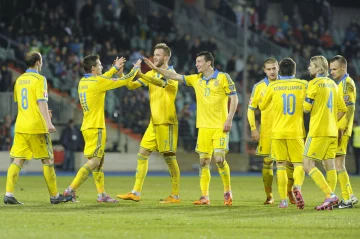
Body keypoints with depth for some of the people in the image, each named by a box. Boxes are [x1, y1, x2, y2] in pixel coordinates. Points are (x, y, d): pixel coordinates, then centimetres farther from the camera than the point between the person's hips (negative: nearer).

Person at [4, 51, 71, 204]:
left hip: (20, 126, 6)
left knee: (17, 160, 2)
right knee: (47, 160, 4)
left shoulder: (19, 80, 13)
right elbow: (41, 102, -17)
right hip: (36, 127, -6)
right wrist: (48, 122, -23)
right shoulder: (39, 79, -7)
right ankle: (54, 196, 9)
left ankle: (8, 194, -10)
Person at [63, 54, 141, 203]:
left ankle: (102, 194, 11)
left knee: (99, 161, 12)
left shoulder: (83, 82, 9)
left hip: (87, 127, 9)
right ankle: (71, 190, -14)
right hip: (96, 128, -9)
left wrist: (115, 68, 34)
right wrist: (136, 68, 13)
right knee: (94, 161, -9)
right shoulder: (98, 82, -13)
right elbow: (124, 81, -4)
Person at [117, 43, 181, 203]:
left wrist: (139, 74, -40)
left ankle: (175, 196, 1)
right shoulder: (152, 74, 14)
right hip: (154, 122, 8)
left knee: (169, 157, -4)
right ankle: (136, 193, 5)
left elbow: (161, 82, -31)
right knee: (142, 155, 4)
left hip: (166, 122, -8)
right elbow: (131, 85, 11)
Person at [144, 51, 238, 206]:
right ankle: (204, 197, 4)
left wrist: (229, 119, -11)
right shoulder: (196, 79, 11)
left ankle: (227, 192, 6)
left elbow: (234, 98, -3)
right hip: (204, 127, 5)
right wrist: (155, 68, 7)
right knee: (203, 161, 1)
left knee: (219, 159, -12)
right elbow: (175, 76, 13)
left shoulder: (223, 77, -2)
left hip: (220, 126, -5)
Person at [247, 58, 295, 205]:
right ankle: (269, 196, 6)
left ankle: (289, 193, 14)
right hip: (266, 130, -1)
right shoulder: (259, 87, 2)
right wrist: (253, 129, -3)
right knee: (267, 162, -1)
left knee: (290, 161, -3)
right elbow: (251, 108, 5)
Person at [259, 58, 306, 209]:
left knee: (281, 166, 6)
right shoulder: (302, 85, 0)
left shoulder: (273, 86, 0)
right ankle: (297, 187, -24)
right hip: (296, 132, -1)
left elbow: (262, 107, 12)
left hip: (278, 132, 1)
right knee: (299, 164, 6)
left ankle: (283, 200, 1)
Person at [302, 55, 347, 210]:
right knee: (329, 165, 8)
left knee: (308, 165, -8)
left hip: (318, 131, -8)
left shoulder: (314, 83, -9)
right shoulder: (332, 84, 15)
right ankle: (331, 199, 3)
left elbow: (306, 108, -12)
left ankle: (330, 195, -18)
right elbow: (342, 109, 17)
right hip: (332, 132, 8)